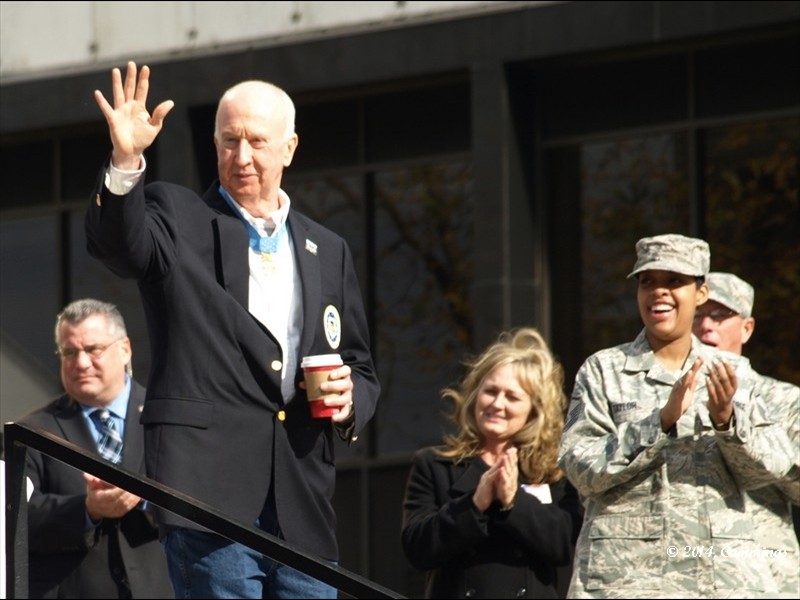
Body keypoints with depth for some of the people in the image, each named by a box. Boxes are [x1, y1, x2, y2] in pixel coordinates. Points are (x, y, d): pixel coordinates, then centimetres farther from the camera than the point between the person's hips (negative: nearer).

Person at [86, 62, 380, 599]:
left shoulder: (329, 251, 20)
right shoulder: (176, 216, 7)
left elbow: (361, 368, 24)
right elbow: (120, 244, -15)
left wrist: (350, 401, 0)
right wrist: (126, 163, -34)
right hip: (211, 489, -5)